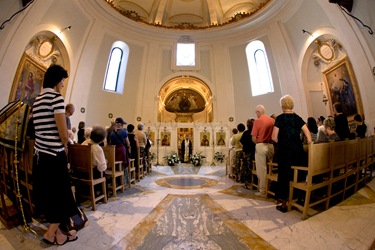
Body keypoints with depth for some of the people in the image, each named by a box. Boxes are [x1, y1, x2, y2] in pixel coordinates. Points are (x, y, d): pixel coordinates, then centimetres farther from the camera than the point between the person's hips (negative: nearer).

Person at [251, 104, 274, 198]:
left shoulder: (257, 121, -9)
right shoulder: (272, 120, 5)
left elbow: (254, 138, -11)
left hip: (261, 146, -5)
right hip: (271, 146, 5)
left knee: (261, 170, 4)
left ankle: (263, 191, 14)